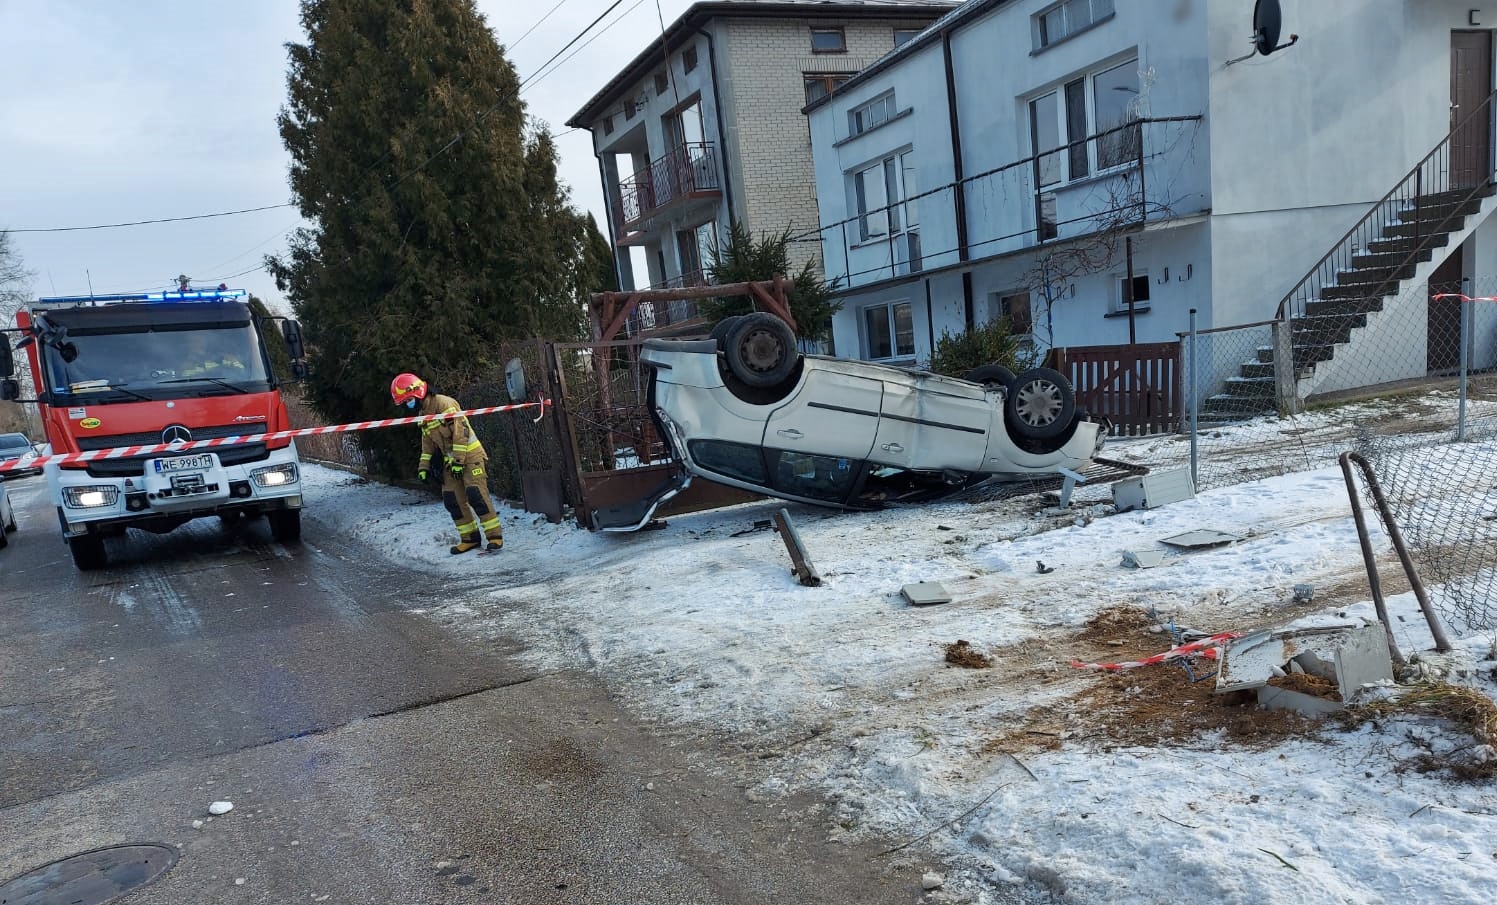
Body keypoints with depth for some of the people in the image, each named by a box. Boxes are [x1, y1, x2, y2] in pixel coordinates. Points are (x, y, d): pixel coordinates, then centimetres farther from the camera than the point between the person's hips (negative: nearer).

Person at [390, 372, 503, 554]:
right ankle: (470, 537, 10)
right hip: (450, 459, 9)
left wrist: (459, 461, -22)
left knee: (476, 495, -15)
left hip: (469, 455, -9)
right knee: (452, 499, 2)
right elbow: (428, 442, 21)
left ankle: (495, 535, -10)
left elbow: (460, 431, -21)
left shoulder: (443, 403, -15)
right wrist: (424, 466, 13)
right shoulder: (422, 413, 14)